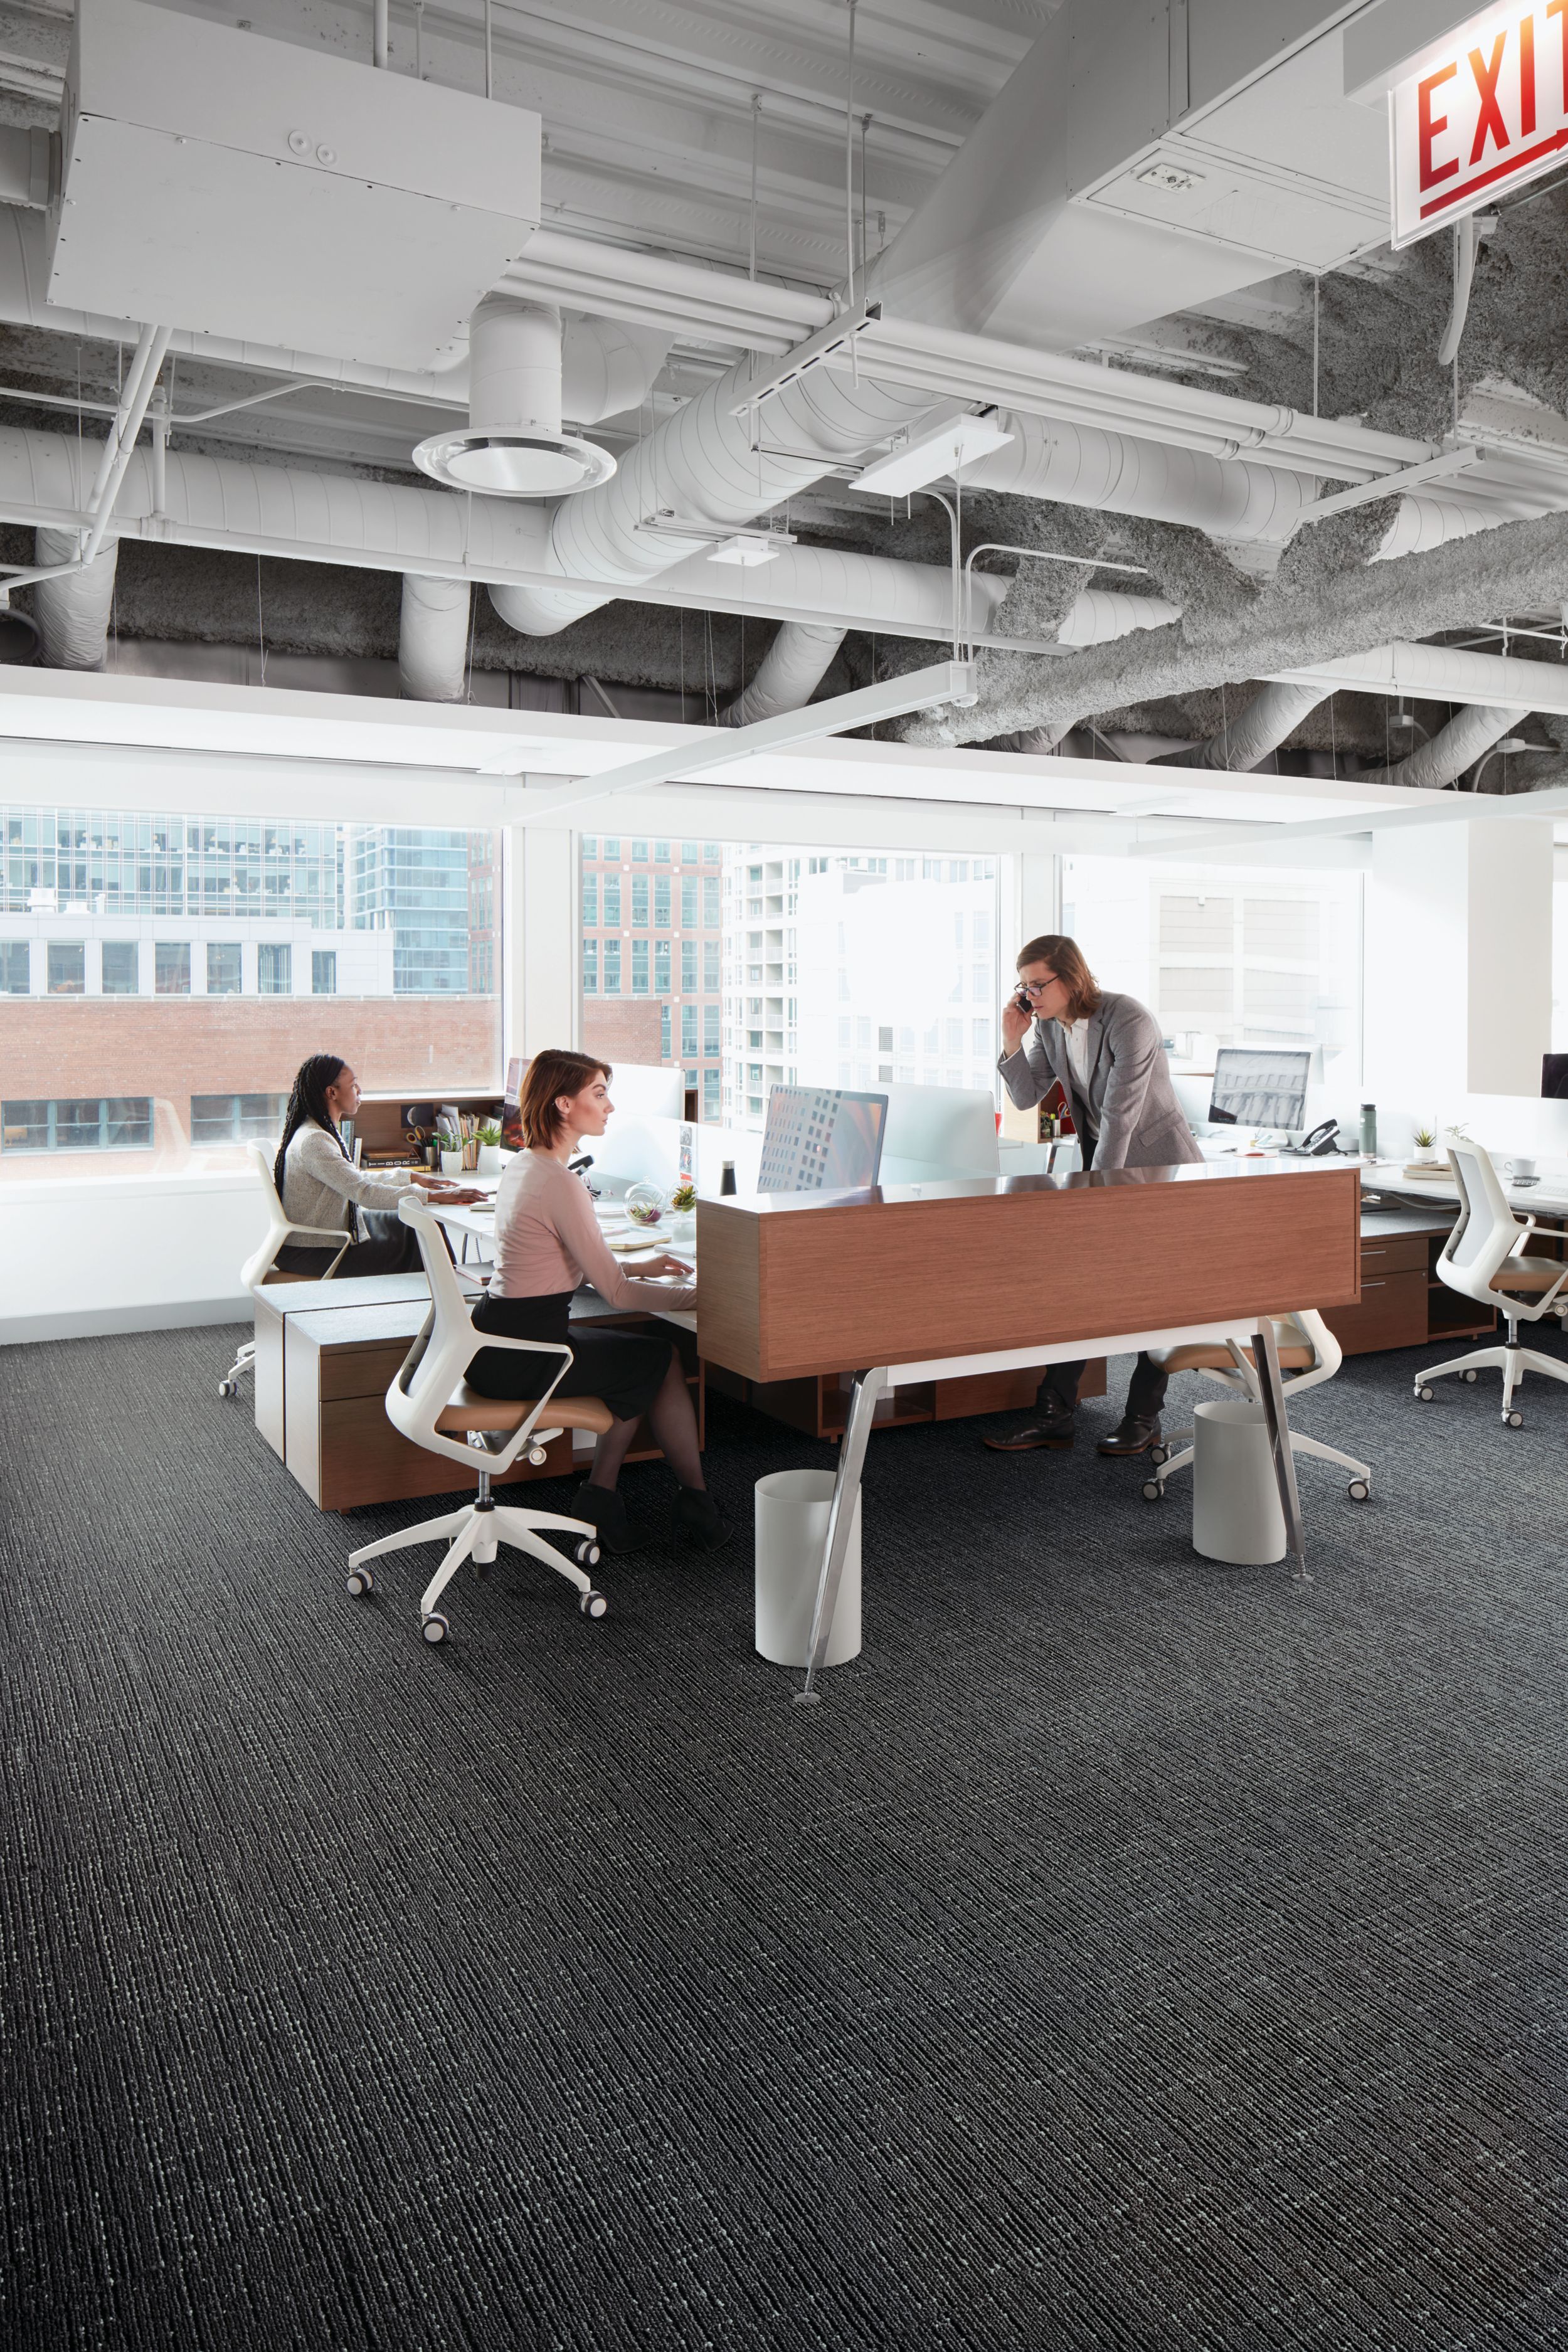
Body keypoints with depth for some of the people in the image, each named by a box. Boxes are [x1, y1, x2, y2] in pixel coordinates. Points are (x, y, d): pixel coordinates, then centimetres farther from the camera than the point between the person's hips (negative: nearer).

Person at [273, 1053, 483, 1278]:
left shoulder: (322, 1132, 8)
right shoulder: (312, 1141, -24)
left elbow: (354, 1180, 17)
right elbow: (364, 1192, -30)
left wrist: (411, 1176, 13)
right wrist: (434, 1196, -30)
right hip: (308, 1253, -10)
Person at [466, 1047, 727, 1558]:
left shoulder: (524, 1166, 10)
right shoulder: (559, 1183, -21)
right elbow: (615, 1293, -18)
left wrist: (638, 1266, 18)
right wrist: (703, 1294, -9)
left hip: (499, 1338, 9)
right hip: (519, 1359, -9)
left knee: (643, 1359, 17)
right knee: (662, 1358, 6)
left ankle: (601, 1497, 19)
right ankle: (695, 1503, 21)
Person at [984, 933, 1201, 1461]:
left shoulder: (1129, 1021, -23)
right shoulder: (1047, 1024, -1)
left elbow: (1120, 1117, -25)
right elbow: (1027, 1097, 4)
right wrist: (1012, 1043, -12)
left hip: (1158, 1164, -6)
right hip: (1102, 1161, 7)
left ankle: (1143, 1419, 12)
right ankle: (1054, 1416, 1)